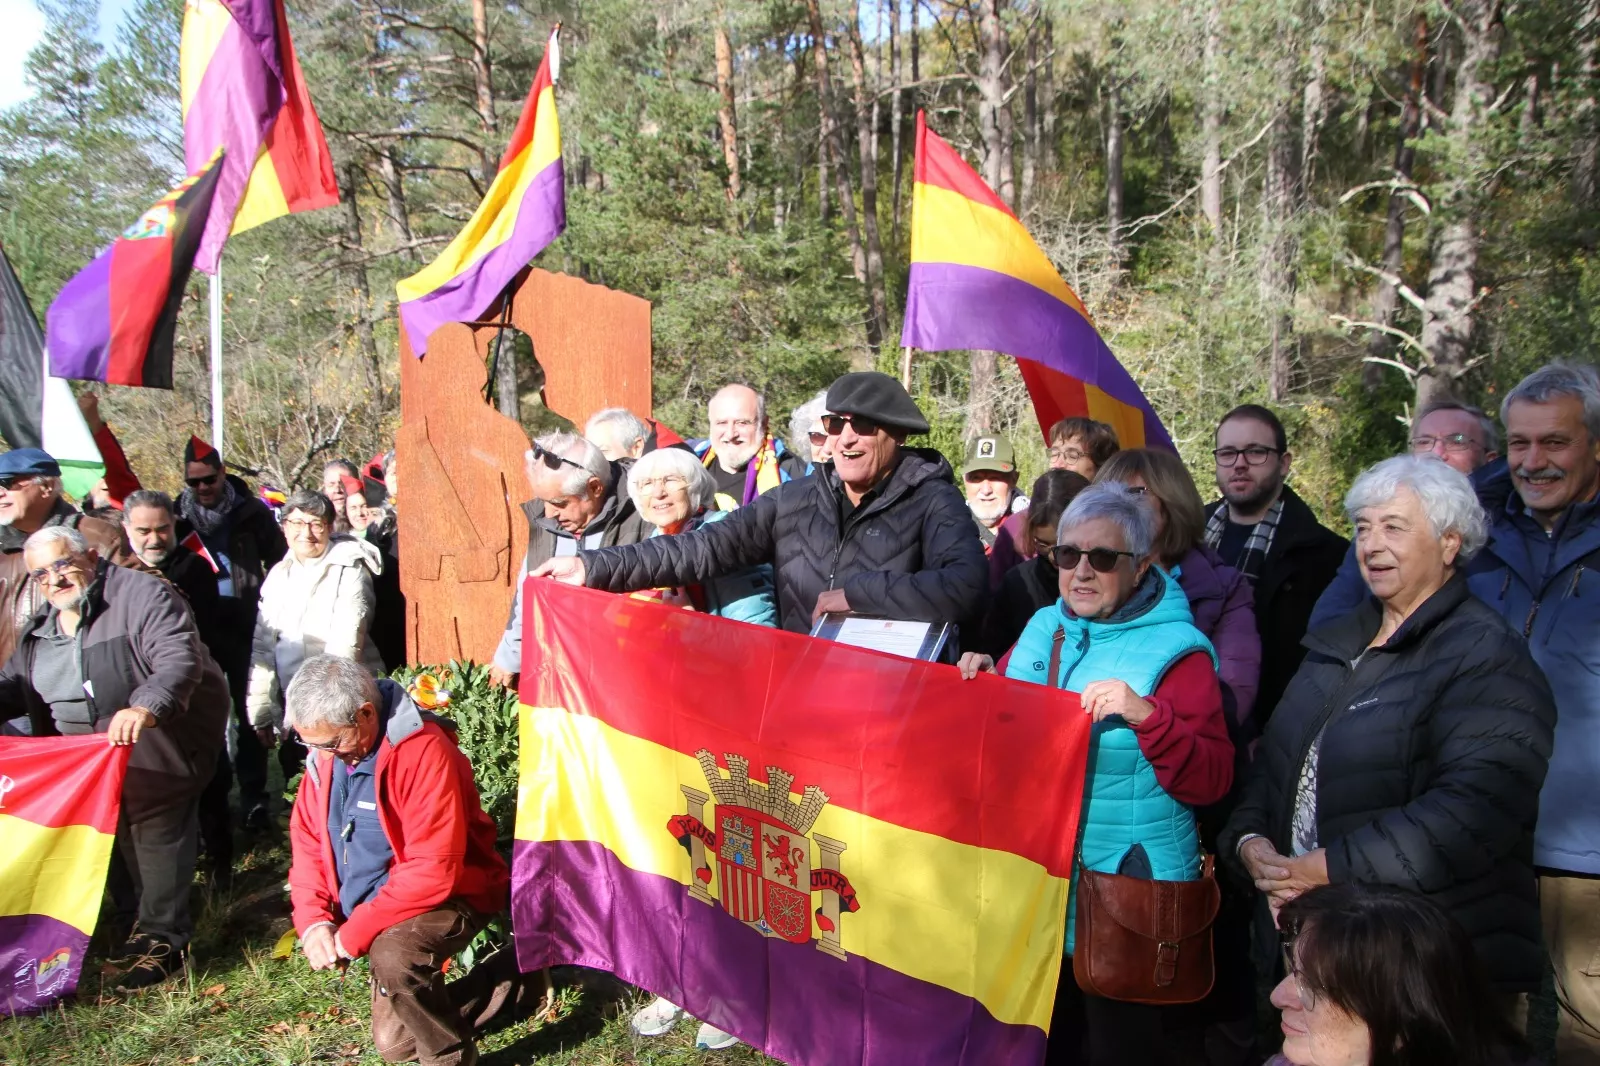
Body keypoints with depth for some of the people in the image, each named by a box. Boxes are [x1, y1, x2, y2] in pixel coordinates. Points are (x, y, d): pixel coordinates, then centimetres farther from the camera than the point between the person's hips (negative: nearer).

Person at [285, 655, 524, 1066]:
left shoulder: (423, 750, -27)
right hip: (380, 917, 8)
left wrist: (353, 934, -25)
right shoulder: (326, 754, -3)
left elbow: (433, 871, -30)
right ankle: (510, 976, 30)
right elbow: (307, 841, 6)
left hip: (450, 898, -8)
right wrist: (314, 921, -9)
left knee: (392, 955, -37)